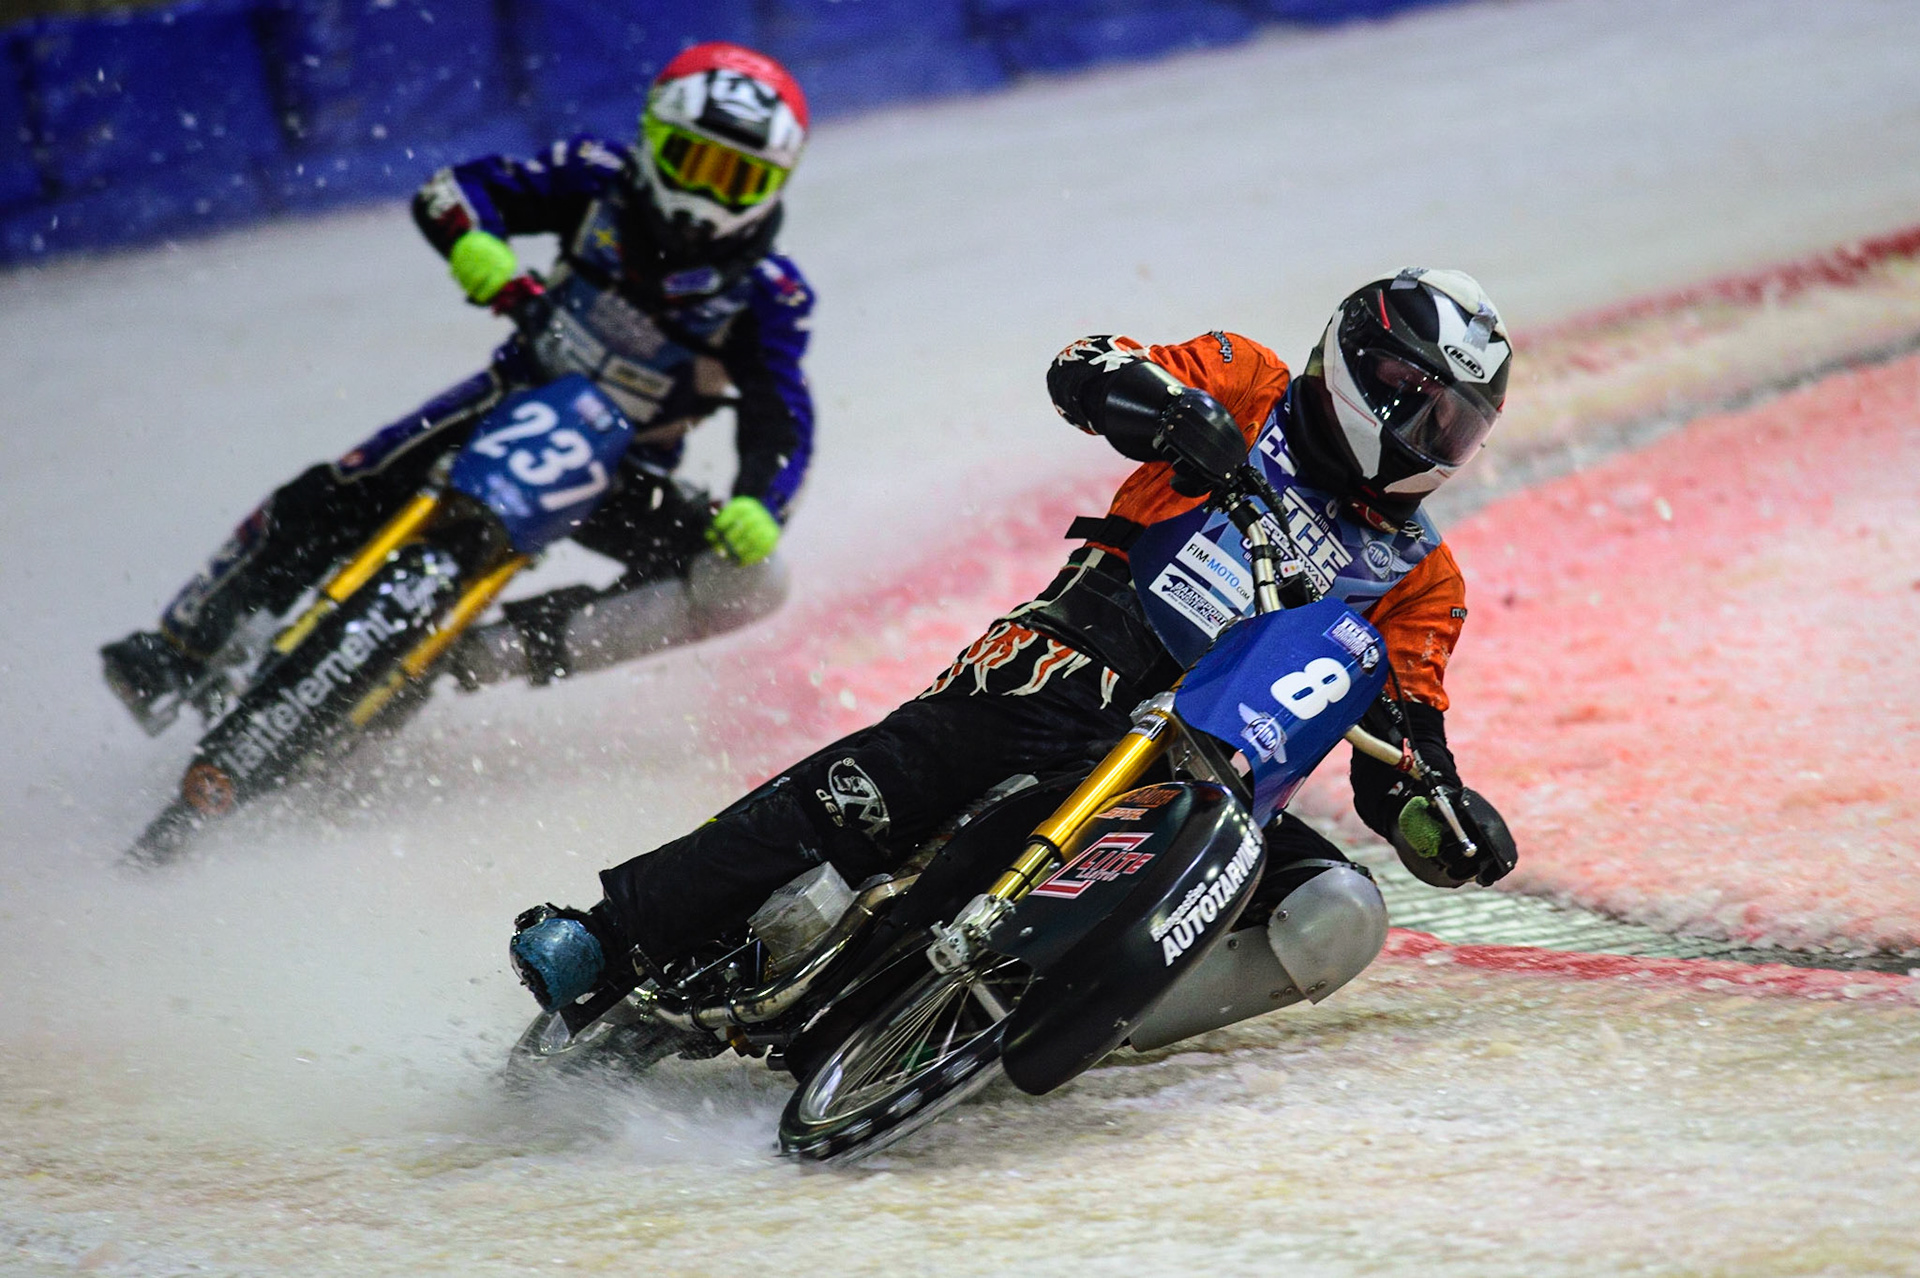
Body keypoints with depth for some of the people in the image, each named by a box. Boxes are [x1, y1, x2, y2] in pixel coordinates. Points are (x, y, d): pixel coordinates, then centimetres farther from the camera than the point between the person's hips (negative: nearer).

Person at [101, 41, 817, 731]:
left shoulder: (766, 296, -12)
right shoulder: (602, 184, -8)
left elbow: (780, 422, -18)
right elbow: (450, 192, -10)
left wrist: (759, 507, -39)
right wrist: (474, 245, -34)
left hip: (623, 471, 0)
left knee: (750, 584, -25)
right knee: (332, 498, -18)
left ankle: (520, 645, -28)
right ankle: (182, 646, -6)